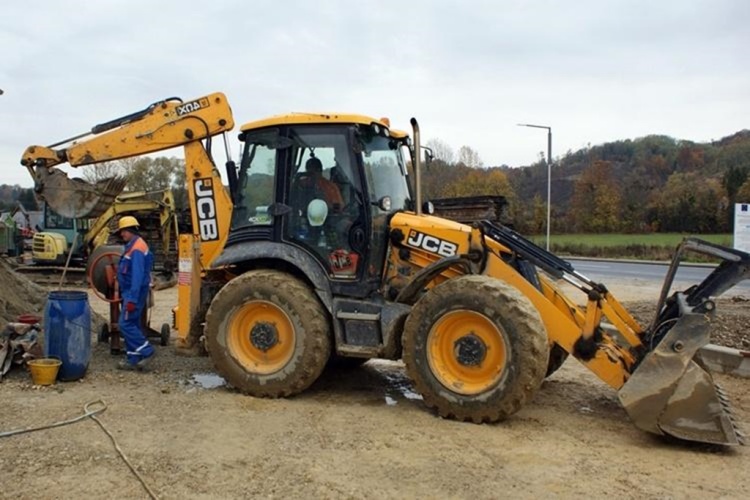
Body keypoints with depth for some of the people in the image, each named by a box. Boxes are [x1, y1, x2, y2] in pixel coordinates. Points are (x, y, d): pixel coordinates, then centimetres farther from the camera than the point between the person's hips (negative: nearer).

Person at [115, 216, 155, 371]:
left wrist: (132, 299, -27)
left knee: (126, 324, -9)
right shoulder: (133, 246, 15)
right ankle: (134, 360, 16)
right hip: (130, 292, 10)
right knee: (132, 324, 11)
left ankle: (146, 351, -3)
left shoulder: (137, 248, -18)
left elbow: (138, 275, -24)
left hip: (134, 293, -10)